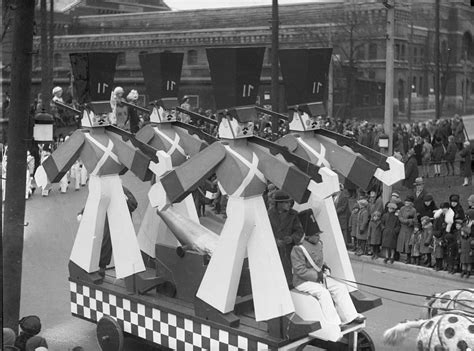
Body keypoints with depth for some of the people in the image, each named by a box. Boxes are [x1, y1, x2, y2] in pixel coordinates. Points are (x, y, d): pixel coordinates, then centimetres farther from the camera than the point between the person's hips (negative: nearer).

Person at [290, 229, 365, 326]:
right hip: (303, 281, -9)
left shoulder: (318, 244, 8)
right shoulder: (299, 249, -19)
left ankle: (350, 317, -5)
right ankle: (333, 324, -28)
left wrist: (324, 267, 4)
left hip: (319, 278, 9)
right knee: (323, 292, -32)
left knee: (340, 287, -6)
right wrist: (317, 275, -20)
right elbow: (300, 270, -21)